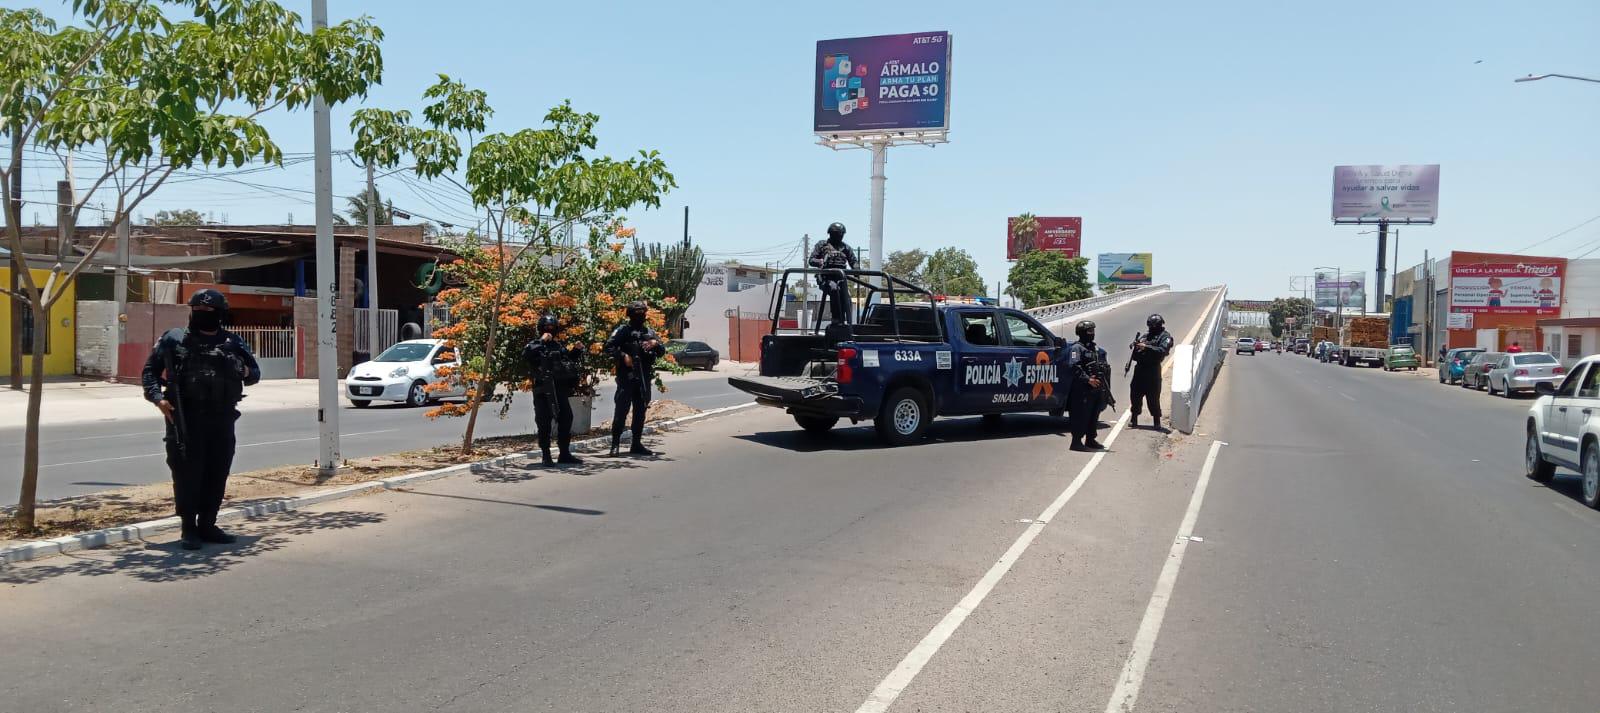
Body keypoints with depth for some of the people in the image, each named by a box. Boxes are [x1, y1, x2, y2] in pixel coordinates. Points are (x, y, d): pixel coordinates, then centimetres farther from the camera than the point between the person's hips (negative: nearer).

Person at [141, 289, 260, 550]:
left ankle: (207, 525, 18)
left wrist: (247, 372, -5)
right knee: (188, 474, -3)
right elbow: (149, 371, 8)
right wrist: (157, 397, -8)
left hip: (222, 420, 3)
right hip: (185, 419, -3)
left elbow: (255, 371, 19)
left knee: (217, 474, 7)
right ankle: (188, 528, 6)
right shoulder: (174, 339, 5)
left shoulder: (232, 343, 11)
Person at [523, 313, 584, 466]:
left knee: (566, 420, 7)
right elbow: (526, 354, -25)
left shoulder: (559, 346, 17)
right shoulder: (536, 346, -2)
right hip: (543, 392, -6)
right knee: (544, 424, -2)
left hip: (560, 391, 6)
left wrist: (576, 350, 12)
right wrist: (542, 341, -22)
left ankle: (565, 454, 16)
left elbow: (573, 360, 31)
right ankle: (546, 456, 5)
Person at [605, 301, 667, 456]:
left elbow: (662, 352, 17)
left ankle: (637, 444, 18)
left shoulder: (649, 332, 16)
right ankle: (615, 444, 0)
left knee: (640, 412, 10)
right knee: (622, 411, -6)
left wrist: (656, 343, -3)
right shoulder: (623, 330, 0)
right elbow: (609, 347, -9)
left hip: (644, 378, 6)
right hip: (626, 377, -6)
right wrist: (623, 356, -20)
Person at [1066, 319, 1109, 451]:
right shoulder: (1077, 348, -8)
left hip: (1095, 388, 9)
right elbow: (1073, 367, -19)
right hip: (1081, 390, -8)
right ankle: (1076, 442, -5)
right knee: (1080, 416, -8)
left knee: (1093, 416, 13)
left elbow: (1104, 366, 26)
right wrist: (1088, 379, -22)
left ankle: (1090, 441, 22)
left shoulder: (1096, 349, 19)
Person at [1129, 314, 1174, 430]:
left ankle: (1157, 422, 7)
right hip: (1140, 368, 6)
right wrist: (1136, 346, -5)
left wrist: (1146, 347, -26)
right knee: (1135, 394, 9)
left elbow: (1162, 351, -19)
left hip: (1153, 370, -6)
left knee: (1153, 398, -3)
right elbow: (1135, 355, 18)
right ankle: (1134, 419, 21)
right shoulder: (1145, 336, 16)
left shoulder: (1165, 336, -2)